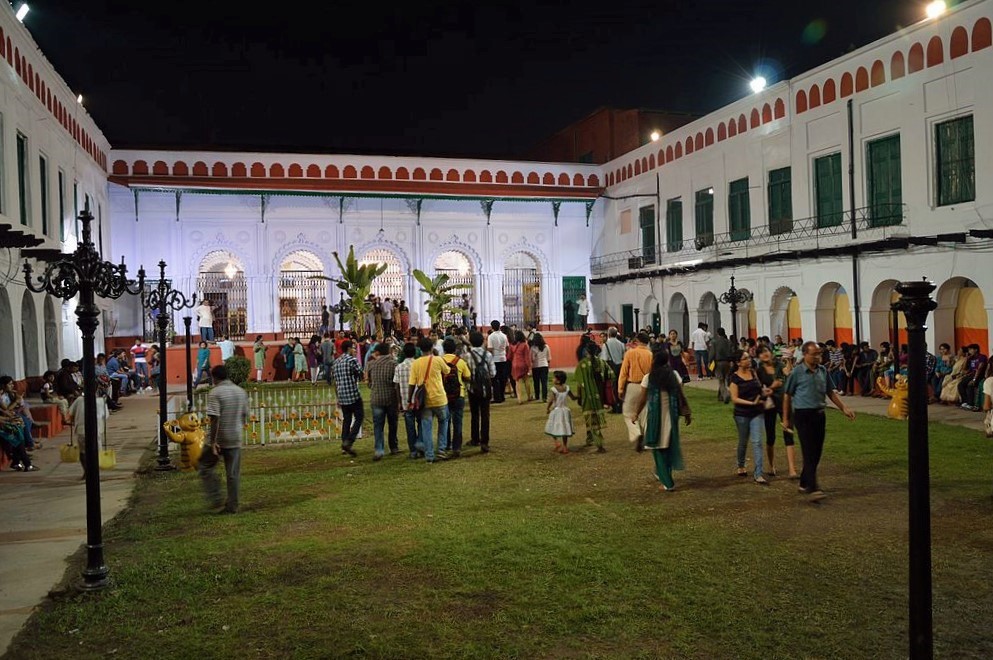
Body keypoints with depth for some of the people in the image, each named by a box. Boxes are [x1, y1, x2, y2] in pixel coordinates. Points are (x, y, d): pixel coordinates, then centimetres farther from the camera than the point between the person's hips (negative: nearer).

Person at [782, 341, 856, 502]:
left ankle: (804, 483, 25)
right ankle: (813, 488, -15)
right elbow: (787, 396, -1)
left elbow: (831, 392, 17)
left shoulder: (823, 371, 8)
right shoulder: (797, 373, -7)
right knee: (809, 452, -11)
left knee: (817, 452, 10)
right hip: (803, 415, -6)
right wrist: (786, 419, 0)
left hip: (819, 414, 6)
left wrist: (844, 408, 6)